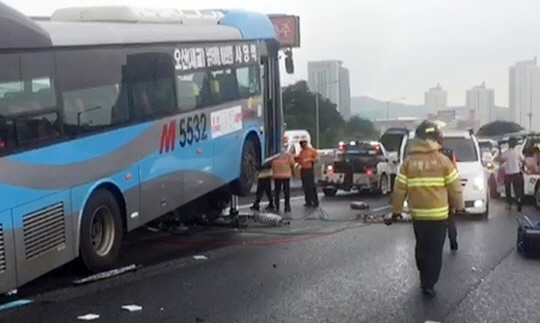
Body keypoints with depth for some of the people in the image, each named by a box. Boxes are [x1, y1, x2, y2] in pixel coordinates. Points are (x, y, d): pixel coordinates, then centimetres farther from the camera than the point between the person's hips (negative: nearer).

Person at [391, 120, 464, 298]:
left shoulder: (408, 162, -2)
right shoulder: (443, 160, -8)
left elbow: (399, 189, -1)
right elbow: (455, 187, -4)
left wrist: (396, 210, 10)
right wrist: (459, 206, 12)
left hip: (417, 214, 3)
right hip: (438, 214, -3)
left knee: (421, 248, 20)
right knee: (435, 250, 4)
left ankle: (424, 279, 32)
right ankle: (428, 284, 1)